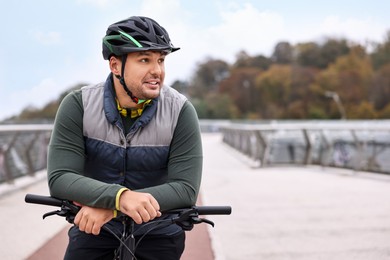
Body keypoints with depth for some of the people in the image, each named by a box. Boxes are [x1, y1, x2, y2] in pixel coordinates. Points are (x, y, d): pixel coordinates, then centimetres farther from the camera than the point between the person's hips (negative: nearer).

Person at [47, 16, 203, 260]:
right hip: (93, 228, 1)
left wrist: (110, 208, -33)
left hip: (158, 233, 0)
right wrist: (119, 196, -41)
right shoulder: (78, 105, -15)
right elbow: (60, 178, -23)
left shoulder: (180, 111, -17)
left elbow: (186, 189, -23)